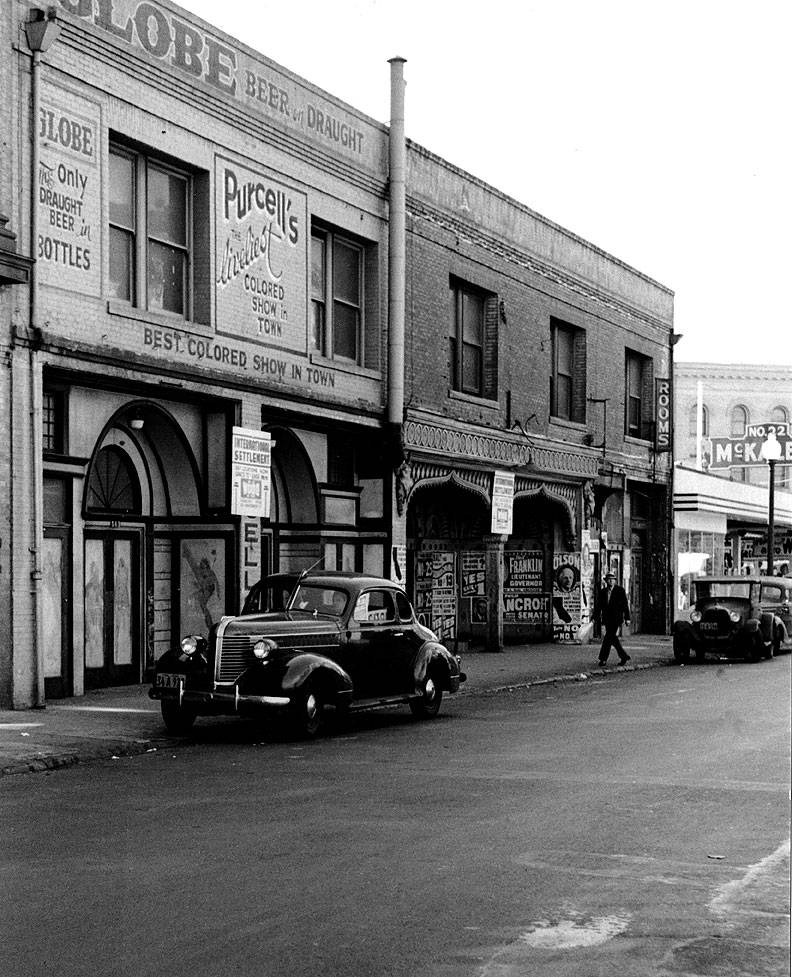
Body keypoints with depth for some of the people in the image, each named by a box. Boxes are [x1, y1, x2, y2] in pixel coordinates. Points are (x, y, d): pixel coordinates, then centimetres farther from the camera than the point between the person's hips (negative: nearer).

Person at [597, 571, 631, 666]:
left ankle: (603, 658, -14)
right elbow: (600, 606, 10)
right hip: (607, 618, 5)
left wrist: (627, 618, -4)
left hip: (616, 618, -5)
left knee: (608, 637, -14)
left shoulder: (620, 590, -1)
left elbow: (625, 605, -1)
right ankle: (624, 657, 21)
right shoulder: (602, 592, 10)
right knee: (613, 638, 9)